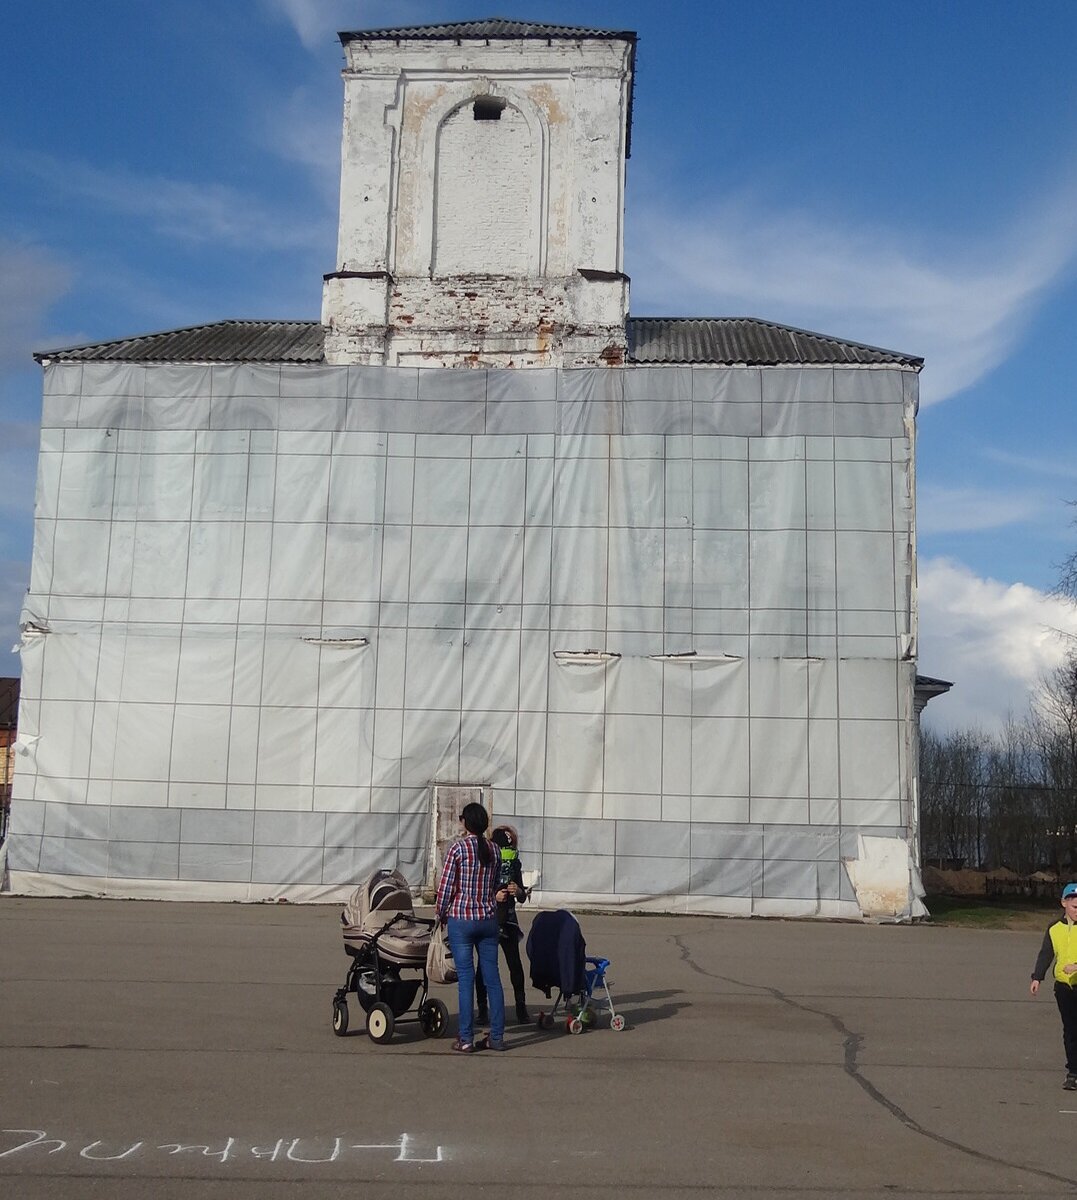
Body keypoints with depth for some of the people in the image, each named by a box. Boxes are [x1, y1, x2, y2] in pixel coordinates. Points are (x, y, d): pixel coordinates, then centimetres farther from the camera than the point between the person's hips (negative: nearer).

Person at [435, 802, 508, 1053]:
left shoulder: (457, 848, -9)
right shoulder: (493, 850, 5)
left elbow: (446, 887, -7)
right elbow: (495, 887, 11)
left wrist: (442, 914, 6)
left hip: (461, 919, -4)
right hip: (489, 919, 4)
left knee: (466, 979, -1)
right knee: (492, 978, 8)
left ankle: (466, 1039, 3)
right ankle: (497, 1036, 12)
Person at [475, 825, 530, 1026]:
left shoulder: (514, 864, 5)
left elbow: (522, 899, 9)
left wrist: (518, 891, -14)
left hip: (507, 920, 3)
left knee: (515, 963, -1)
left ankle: (521, 1008, 7)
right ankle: (483, 1009, 11)